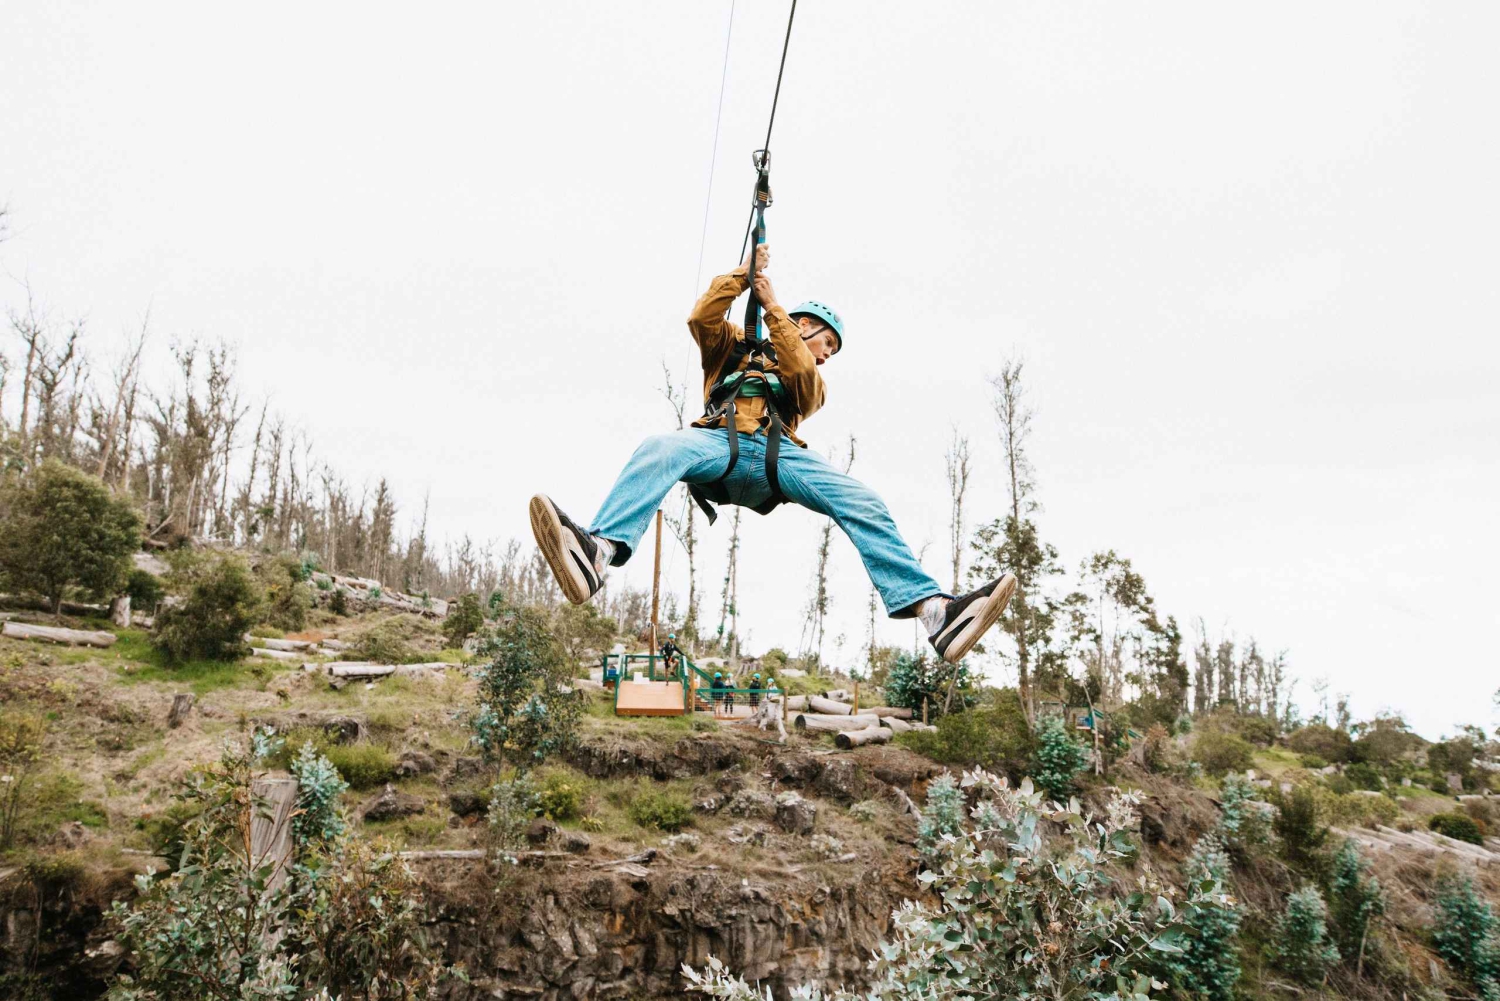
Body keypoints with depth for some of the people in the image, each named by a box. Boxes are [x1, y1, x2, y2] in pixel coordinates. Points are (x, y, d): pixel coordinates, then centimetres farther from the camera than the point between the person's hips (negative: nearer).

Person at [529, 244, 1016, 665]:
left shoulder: (813, 382, 33)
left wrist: (772, 305, 13)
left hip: (777, 456, 2)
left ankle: (931, 608, -38)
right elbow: (701, 317, 15)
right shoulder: (733, 347, 34)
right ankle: (599, 551, -62)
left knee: (861, 502, -24)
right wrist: (741, 274, 16)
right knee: (660, 448, -37)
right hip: (720, 443, -1)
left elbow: (797, 369, 9)